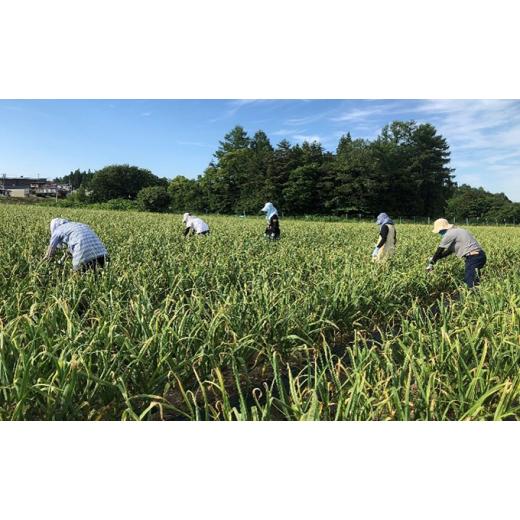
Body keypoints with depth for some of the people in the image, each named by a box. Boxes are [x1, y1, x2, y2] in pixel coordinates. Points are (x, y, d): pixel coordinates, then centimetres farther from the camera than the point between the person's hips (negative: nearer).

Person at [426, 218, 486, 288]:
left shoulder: (449, 234, -8)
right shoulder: (456, 231, 20)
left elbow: (439, 251, -2)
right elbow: (450, 250, 25)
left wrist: (431, 263, 9)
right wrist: (435, 259, 25)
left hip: (473, 258, -10)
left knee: (469, 284, -9)